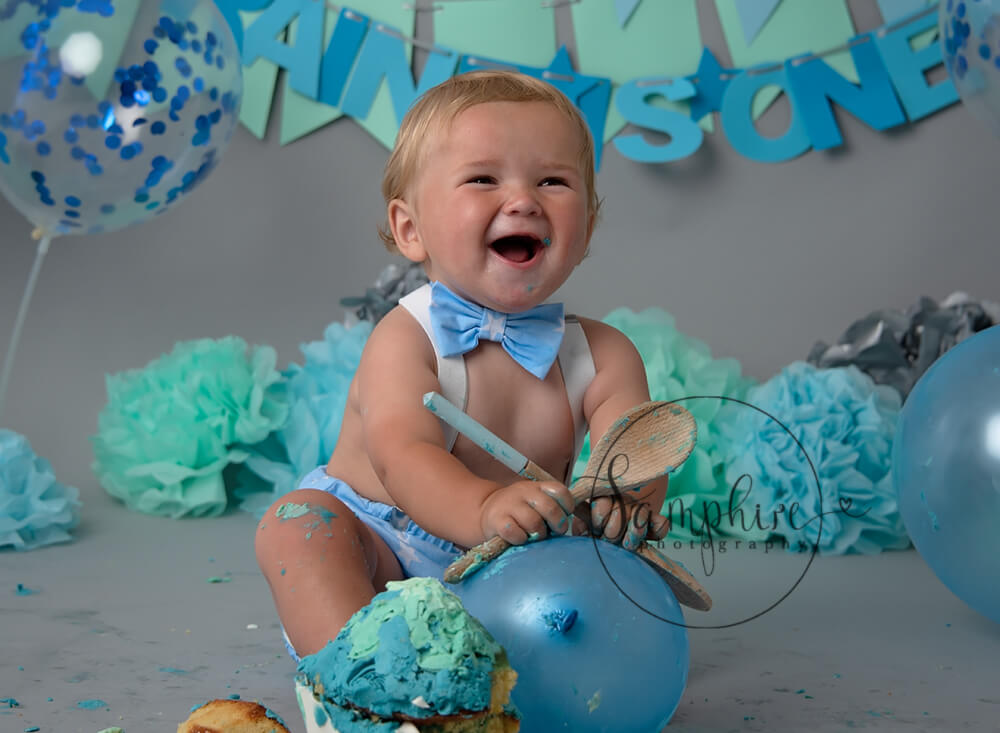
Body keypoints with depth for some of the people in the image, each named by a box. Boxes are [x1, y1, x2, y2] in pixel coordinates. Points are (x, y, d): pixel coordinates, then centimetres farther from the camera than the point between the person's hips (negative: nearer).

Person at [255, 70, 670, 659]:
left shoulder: (604, 355, -6)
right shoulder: (405, 340, -18)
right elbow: (404, 456, -34)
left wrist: (629, 497, -45)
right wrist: (485, 507, -56)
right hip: (382, 552, -3)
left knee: (638, 553, -11)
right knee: (295, 522, -26)